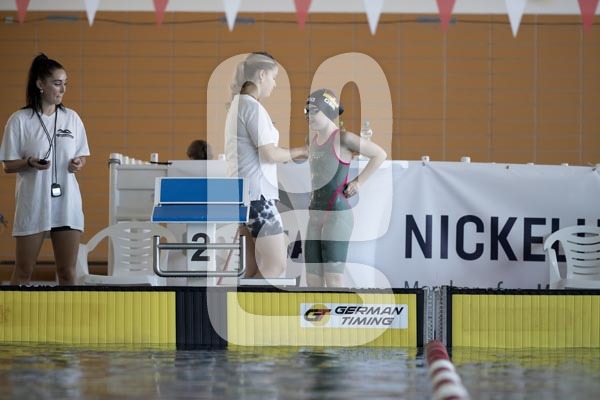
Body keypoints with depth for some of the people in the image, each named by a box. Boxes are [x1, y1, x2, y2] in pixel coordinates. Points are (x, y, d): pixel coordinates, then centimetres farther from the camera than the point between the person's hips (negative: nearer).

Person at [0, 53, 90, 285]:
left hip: (67, 204, 3)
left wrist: (79, 164, -8)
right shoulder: (20, 120, -5)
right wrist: (30, 163, -20)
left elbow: (82, 156, 15)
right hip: (33, 205, -3)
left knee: (67, 272, 5)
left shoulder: (71, 118, 6)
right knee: (23, 271, 3)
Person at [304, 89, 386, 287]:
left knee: (333, 282, -12)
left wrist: (358, 182, -8)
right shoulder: (313, 138, 13)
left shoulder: (342, 137, -10)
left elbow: (380, 154, -9)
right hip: (316, 216, 8)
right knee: (313, 283, 5)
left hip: (337, 215, -8)